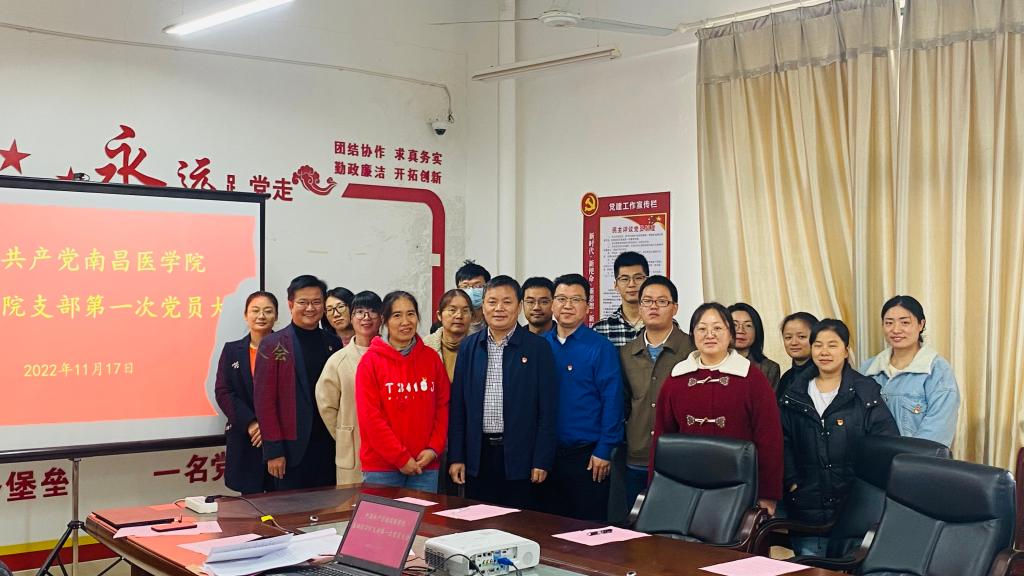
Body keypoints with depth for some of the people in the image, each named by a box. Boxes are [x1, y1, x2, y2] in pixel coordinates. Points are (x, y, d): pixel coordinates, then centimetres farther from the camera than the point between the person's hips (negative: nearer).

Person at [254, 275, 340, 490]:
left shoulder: (334, 344, 9)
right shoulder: (272, 345, -1)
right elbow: (264, 400, -5)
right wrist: (273, 450, -10)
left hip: (328, 448, 3)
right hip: (291, 449, -3)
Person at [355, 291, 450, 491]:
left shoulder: (431, 357, 7)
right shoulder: (371, 360, -3)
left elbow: (443, 406, 8)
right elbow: (369, 416, -8)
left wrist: (434, 448, -5)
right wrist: (401, 458, -11)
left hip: (425, 465, 3)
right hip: (381, 467, -3)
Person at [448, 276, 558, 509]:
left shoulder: (537, 347, -2)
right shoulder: (469, 347, 7)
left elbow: (548, 409, -4)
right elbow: (458, 405, 8)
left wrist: (542, 461, -8)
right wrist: (456, 457, 3)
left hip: (520, 455, -3)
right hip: (478, 454, 3)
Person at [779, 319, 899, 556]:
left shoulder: (865, 392, -1)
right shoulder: (795, 394, 8)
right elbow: (783, 442, 7)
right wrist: (792, 481, -3)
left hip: (853, 503, -2)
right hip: (806, 507, 2)